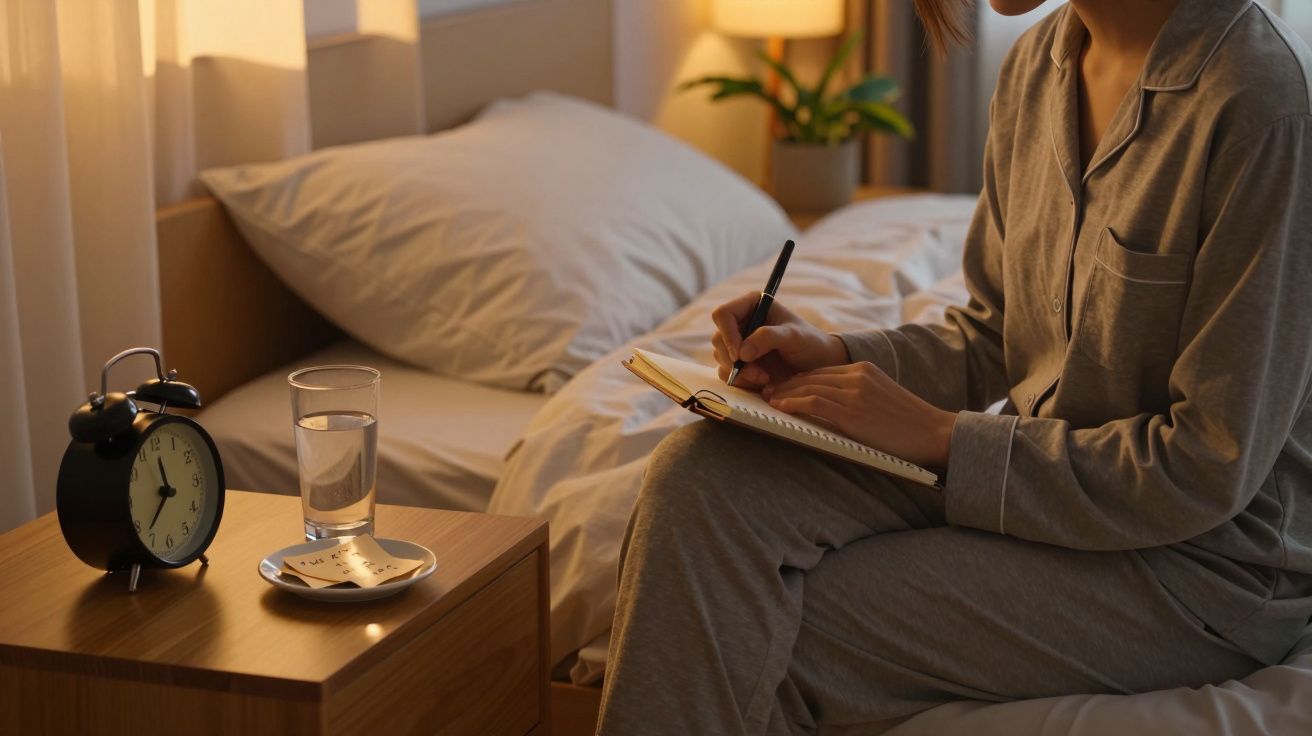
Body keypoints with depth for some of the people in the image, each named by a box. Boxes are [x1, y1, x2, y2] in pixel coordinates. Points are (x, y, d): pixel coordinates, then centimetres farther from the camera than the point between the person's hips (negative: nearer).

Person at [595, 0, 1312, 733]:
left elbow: (1212, 469, -21)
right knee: (701, 474, -16)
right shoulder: (1038, 63, 3)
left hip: (1203, 558, -7)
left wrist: (942, 437, -18)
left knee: (768, 636, -17)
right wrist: (838, 356, -4)